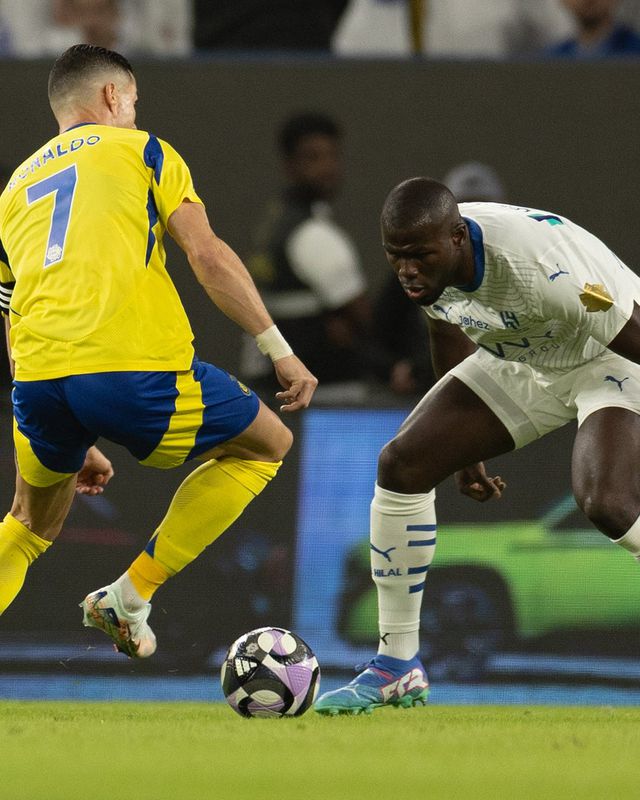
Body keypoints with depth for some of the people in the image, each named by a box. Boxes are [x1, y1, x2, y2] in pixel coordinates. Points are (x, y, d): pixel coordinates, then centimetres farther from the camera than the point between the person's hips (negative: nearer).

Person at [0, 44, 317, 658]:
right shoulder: (138, 149, 15)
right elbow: (206, 254, 0)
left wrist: (75, 444, 36)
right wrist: (277, 348, 2)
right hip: (136, 367, -5)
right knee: (266, 445, 19)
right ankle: (129, 596, 10)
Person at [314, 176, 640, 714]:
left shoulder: (540, 269, -39)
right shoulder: (426, 258, -16)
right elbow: (448, 328, 6)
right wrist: (463, 447, 15)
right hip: (521, 362, 7)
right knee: (401, 463, -6)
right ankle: (397, 666, 5)